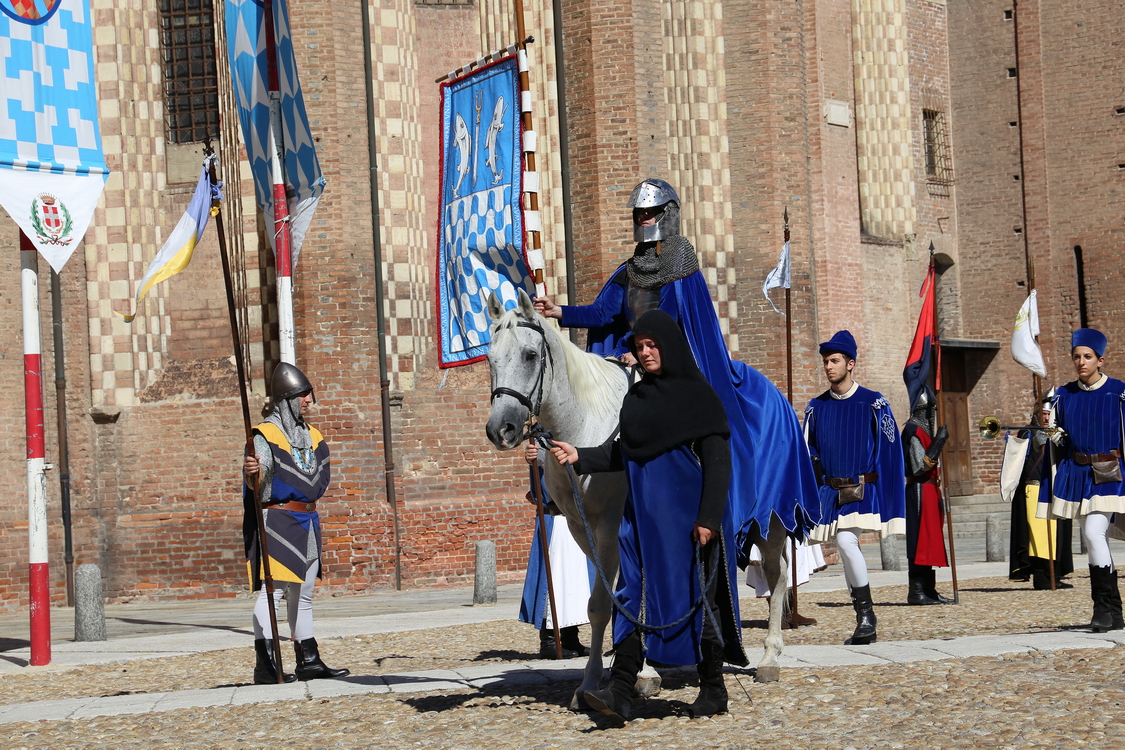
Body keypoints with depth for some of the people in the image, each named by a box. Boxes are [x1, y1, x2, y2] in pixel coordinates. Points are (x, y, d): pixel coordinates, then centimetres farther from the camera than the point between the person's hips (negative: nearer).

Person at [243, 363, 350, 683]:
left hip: (307, 522, 8)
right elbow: (258, 482, -21)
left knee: (303, 594, 12)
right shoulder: (266, 434, -9)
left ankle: (308, 660, 17)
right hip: (276, 521, -8)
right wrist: (253, 474, -42)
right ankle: (265, 664, -17)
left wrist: (309, 502, 10)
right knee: (272, 589, -13)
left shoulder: (313, 436, 16)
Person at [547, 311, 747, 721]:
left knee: (698, 597, 1)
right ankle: (620, 692, -7)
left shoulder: (699, 396, -7)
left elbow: (718, 461, -11)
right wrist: (580, 457, 2)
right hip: (643, 514, 6)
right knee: (634, 596, -2)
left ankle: (713, 690, 14)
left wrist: (709, 517, -17)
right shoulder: (635, 397, 12)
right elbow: (622, 453, 17)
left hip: (687, 515, -6)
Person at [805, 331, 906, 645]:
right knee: (848, 549, 3)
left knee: (846, 541, -24)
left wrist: (888, 497, -7)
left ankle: (866, 615, -15)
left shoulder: (874, 404, -2)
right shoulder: (816, 408, 10)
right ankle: (865, 622, 11)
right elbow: (807, 449, 21)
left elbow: (890, 451, -2)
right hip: (831, 493, 5)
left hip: (864, 490, -5)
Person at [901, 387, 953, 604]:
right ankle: (916, 591, -10)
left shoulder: (924, 429, 19)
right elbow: (920, 466, -22)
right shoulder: (914, 430, -13)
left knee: (930, 541, 10)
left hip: (929, 492, 10)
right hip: (920, 491, -10)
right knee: (920, 540, -10)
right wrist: (938, 442, -23)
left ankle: (928, 590, 13)